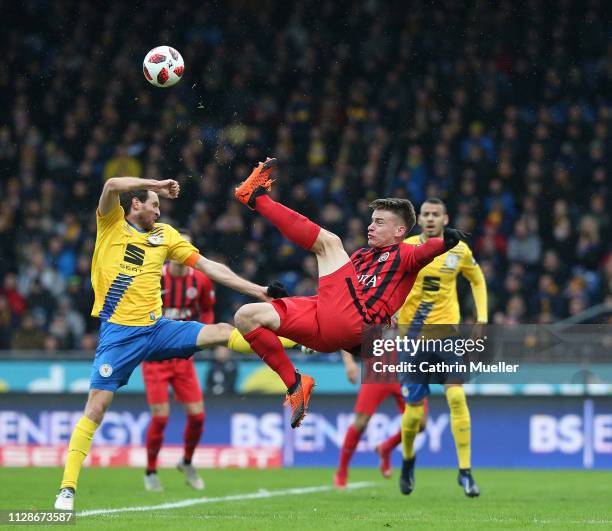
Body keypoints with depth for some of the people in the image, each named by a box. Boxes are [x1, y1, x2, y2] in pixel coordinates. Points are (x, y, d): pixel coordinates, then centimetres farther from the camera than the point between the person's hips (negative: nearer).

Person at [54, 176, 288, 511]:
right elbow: (112, 186, -17)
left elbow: (209, 267, 14)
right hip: (118, 332, -4)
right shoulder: (111, 224, 3)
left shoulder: (164, 235, 14)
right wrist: (157, 185, -6)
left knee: (222, 332, -6)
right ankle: (67, 488, -6)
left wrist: (258, 291, 10)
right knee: (95, 408, -10)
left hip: (156, 328, 4)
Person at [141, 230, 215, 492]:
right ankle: (151, 472, 10)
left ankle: (187, 463, 26)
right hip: (155, 357, -4)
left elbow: (207, 311, 15)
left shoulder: (200, 280, -2)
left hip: (184, 357, 4)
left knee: (197, 415, -2)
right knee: (160, 417, -10)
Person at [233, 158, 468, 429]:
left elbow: (423, 252, -13)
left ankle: (257, 197, -4)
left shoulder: (403, 254, 11)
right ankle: (294, 383, -5)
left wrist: (446, 242, -34)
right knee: (246, 317, 0)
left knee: (329, 241, -10)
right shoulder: (360, 255, 34)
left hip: (353, 322, -8)